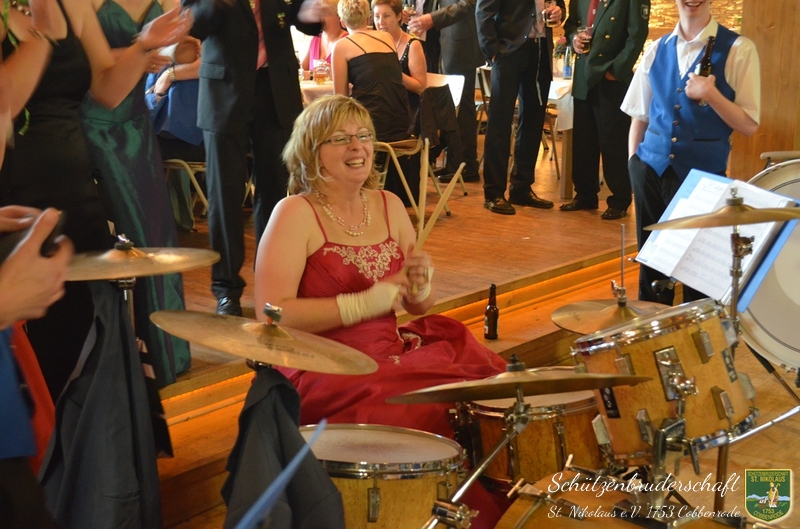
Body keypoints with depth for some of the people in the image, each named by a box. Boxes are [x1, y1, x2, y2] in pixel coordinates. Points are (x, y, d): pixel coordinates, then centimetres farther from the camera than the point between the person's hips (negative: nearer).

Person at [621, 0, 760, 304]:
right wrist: (632, 160, 6)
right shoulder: (657, 50, 7)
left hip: (702, 174, -4)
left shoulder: (738, 50, -6)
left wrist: (710, 94, -21)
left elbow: (749, 125, -9)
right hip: (650, 168, 4)